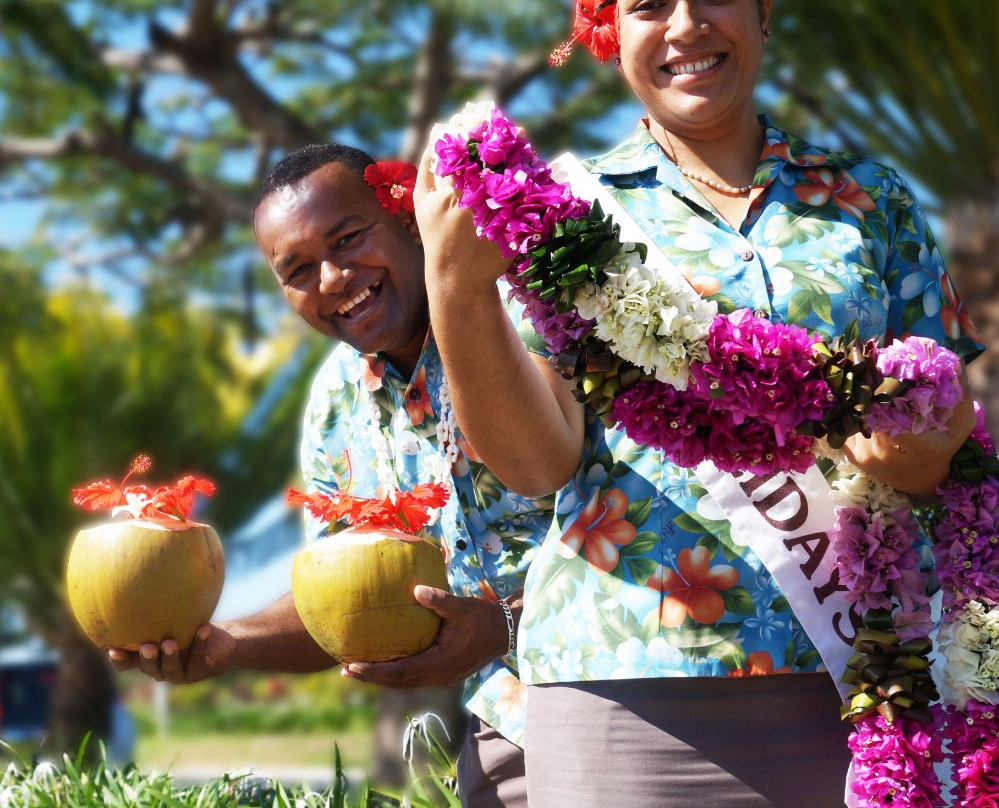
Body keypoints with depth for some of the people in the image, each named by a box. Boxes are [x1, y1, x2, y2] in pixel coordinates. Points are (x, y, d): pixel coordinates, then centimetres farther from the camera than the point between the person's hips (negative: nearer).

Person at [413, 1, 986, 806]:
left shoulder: (873, 200, 12)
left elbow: (956, 430, 11)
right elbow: (537, 463, -5)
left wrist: (927, 454, -13)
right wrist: (456, 288, -19)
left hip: (848, 680, 2)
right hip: (627, 683, -2)